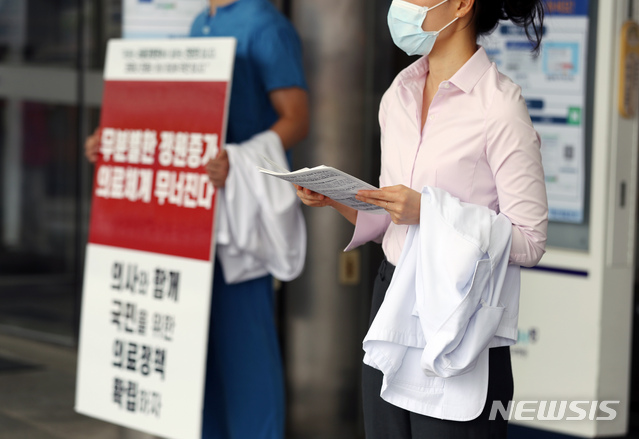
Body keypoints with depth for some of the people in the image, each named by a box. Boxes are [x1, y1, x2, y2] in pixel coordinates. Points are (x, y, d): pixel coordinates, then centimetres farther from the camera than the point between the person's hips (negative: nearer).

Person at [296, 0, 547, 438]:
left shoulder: (499, 105, -14)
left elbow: (530, 241, -15)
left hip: (457, 318, -7)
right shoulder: (398, 96, 9)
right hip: (393, 303, 7)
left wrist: (429, 210, -21)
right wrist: (339, 200, -1)